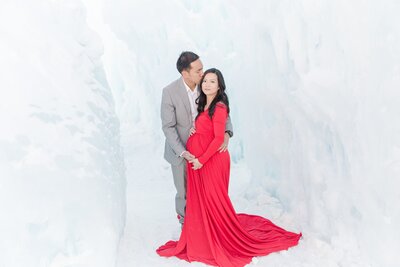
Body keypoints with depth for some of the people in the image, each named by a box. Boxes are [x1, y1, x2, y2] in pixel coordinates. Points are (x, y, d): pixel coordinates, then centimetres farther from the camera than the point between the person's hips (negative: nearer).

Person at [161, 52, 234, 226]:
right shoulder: (170, 92, -22)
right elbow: (168, 126, -18)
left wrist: (227, 133, -24)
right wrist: (182, 152, -25)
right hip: (180, 149, -3)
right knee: (184, 190, 12)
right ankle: (184, 217, 40)